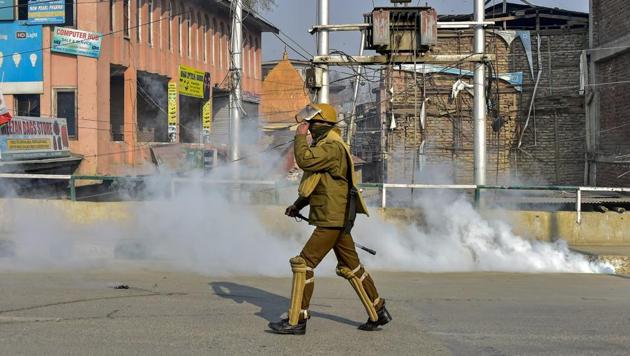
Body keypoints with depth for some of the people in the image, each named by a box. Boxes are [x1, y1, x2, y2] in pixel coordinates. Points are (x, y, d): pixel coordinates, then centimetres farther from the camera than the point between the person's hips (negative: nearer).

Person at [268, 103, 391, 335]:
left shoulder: (332, 147, -17)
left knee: (303, 264, -10)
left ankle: (296, 321, -7)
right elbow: (319, 183, 26)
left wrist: (300, 136, -15)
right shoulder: (324, 145, 18)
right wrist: (298, 205, 18)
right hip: (337, 219, 11)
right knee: (350, 267, 17)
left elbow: (305, 161, -31)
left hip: (332, 220, -11)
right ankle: (378, 313, 24)